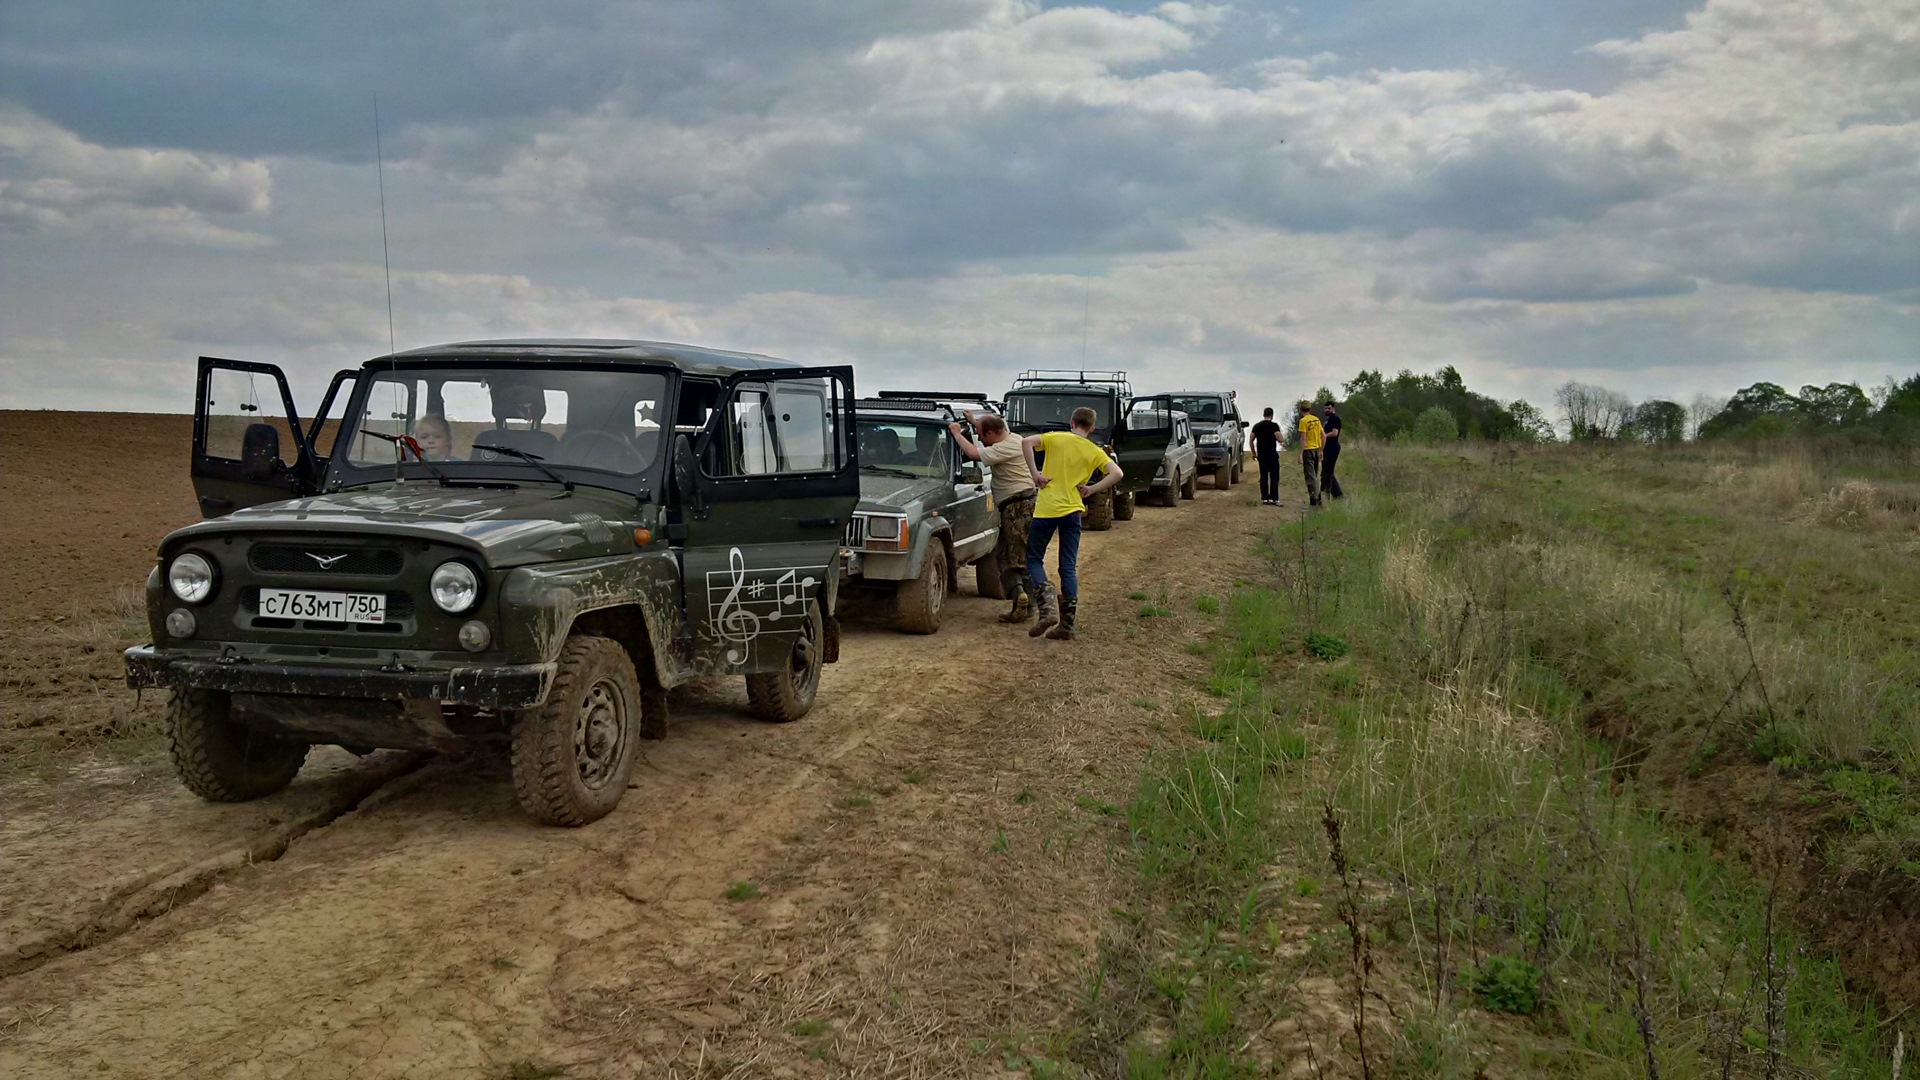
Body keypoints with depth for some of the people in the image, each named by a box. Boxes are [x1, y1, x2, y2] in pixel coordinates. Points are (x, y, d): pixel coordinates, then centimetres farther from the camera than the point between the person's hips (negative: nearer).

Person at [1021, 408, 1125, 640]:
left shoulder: (1056, 438, 2)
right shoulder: (1094, 451, 5)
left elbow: (1026, 442, -13)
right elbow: (1117, 474, -8)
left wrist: (1035, 474, -9)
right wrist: (1091, 490, -1)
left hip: (1046, 509, -2)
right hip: (1072, 511, 2)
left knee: (1034, 559, 12)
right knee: (1069, 568, 9)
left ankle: (1047, 609, -9)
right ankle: (1067, 625, 7)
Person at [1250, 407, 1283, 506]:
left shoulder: (1257, 426, 8)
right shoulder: (1274, 425, -7)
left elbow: (1251, 440, 10)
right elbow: (1280, 439, -13)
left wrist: (1254, 453, 19)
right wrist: (1276, 437, 9)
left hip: (1261, 455, 5)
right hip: (1272, 455, -5)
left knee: (1263, 476, 8)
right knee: (1274, 477, 0)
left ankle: (1265, 498, 8)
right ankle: (1274, 499, -4)